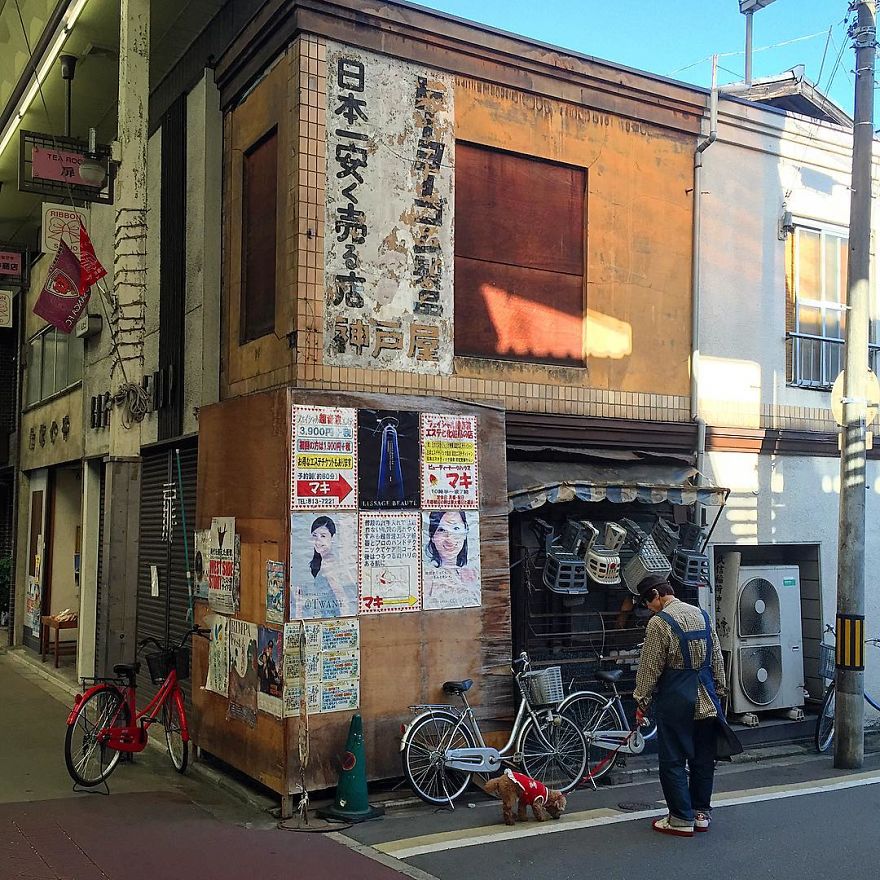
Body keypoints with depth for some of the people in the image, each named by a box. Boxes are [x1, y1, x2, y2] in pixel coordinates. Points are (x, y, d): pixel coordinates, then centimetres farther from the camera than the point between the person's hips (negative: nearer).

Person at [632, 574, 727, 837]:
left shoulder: (659, 622, -13)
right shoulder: (702, 615, 8)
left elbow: (650, 668, -10)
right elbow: (717, 660, 13)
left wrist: (641, 700, 1)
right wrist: (718, 691, 21)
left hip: (675, 701, -7)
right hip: (706, 699, 7)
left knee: (673, 760, 3)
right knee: (703, 757, 14)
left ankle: (681, 819, 7)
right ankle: (701, 813, 23)